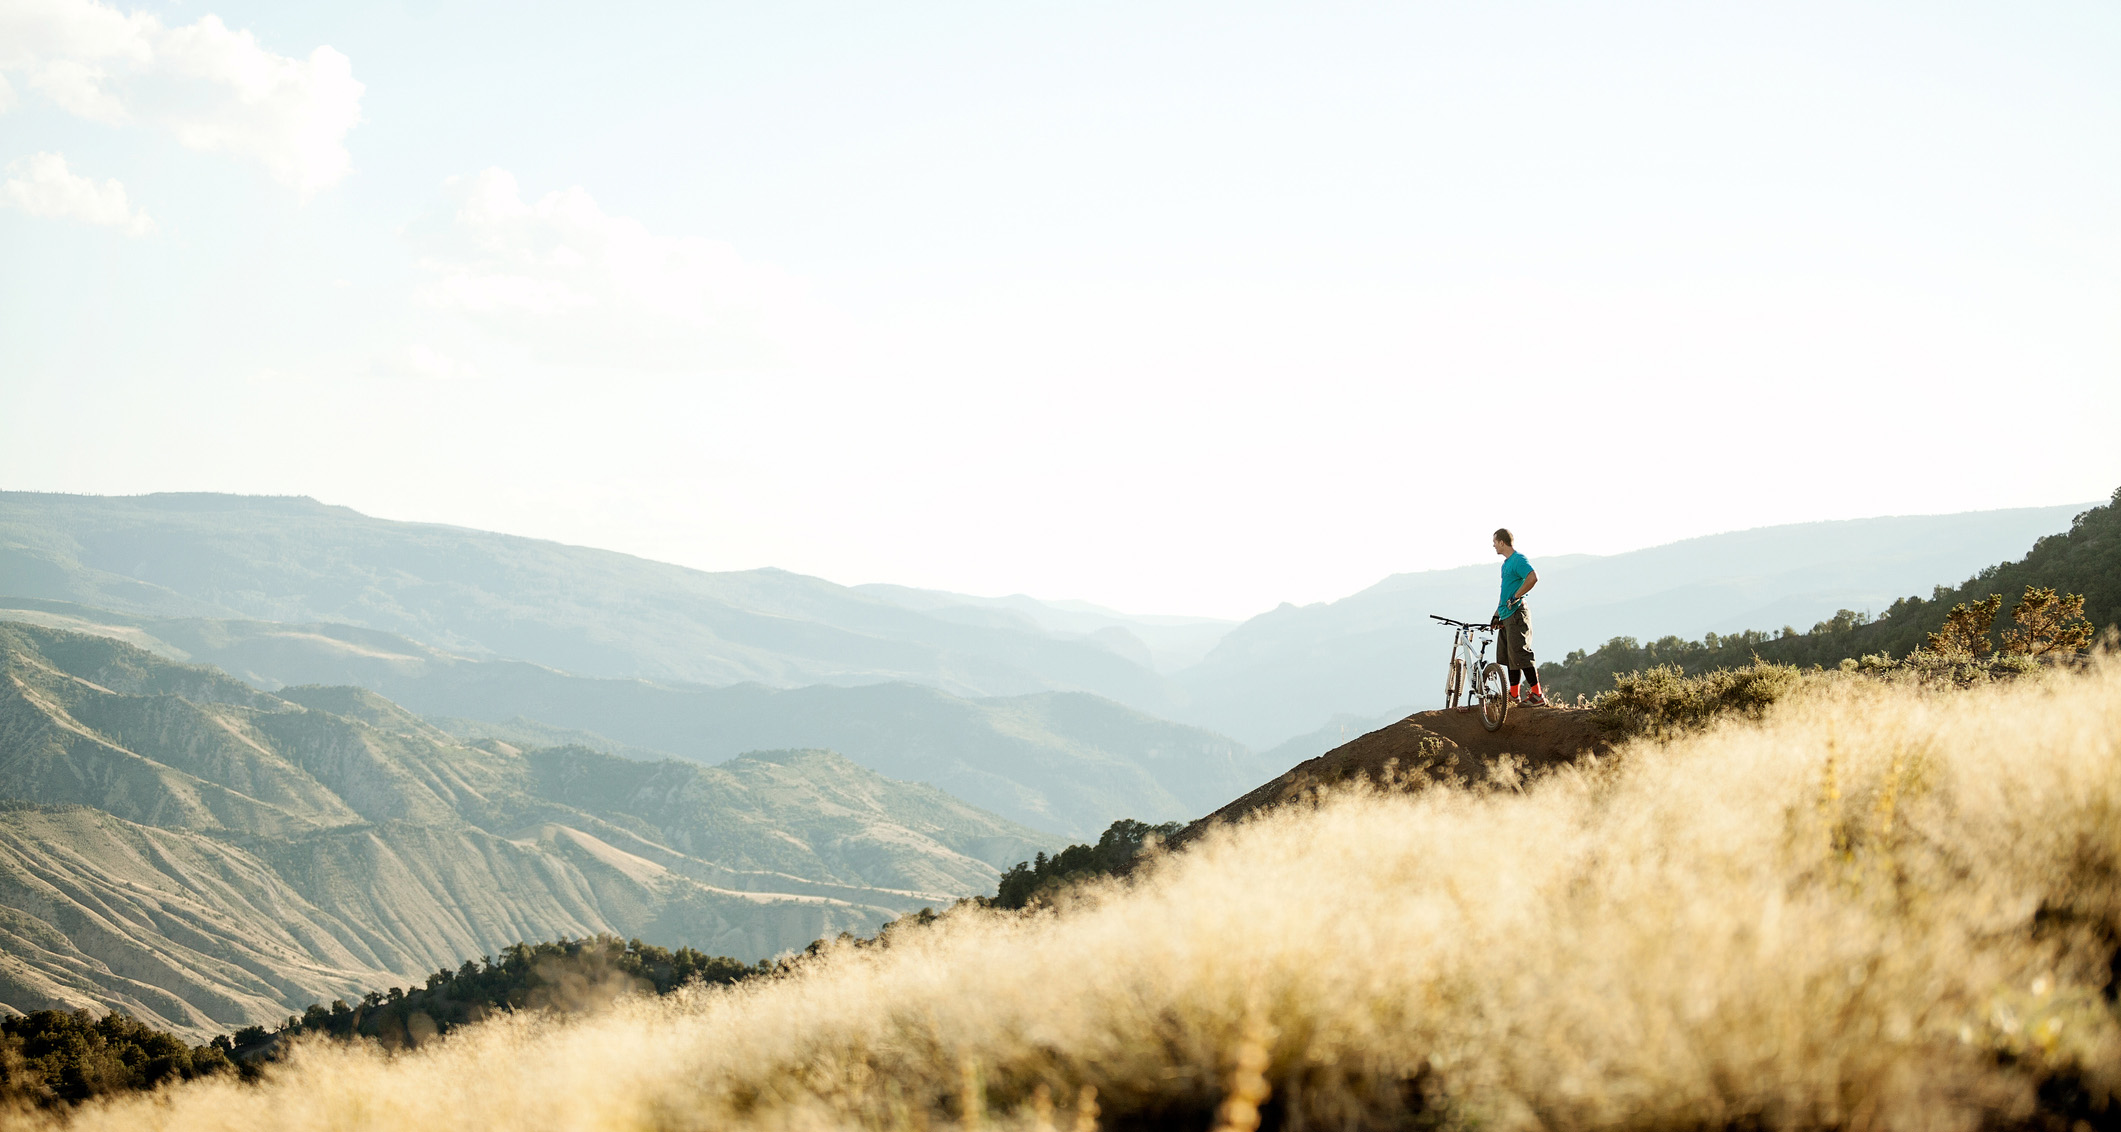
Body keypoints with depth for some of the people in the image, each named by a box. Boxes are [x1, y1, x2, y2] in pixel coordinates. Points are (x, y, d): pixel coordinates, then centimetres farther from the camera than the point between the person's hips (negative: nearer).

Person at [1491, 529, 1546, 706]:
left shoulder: (1518, 560, -12)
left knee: (1520, 654, -14)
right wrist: (1497, 614, 23)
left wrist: (1515, 597, -22)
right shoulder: (1506, 563, 19)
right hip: (1506, 616, 10)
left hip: (1516, 613, -10)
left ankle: (1537, 694, -14)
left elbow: (1533, 578, -29)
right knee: (1507, 656, 11)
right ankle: (1514, 694, 17)